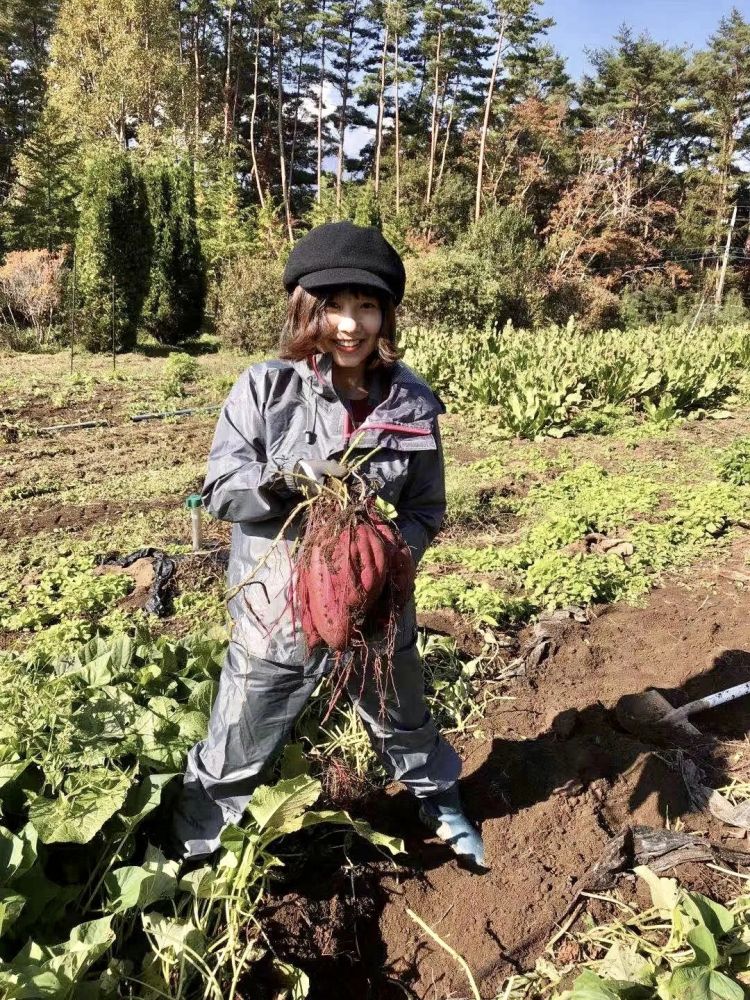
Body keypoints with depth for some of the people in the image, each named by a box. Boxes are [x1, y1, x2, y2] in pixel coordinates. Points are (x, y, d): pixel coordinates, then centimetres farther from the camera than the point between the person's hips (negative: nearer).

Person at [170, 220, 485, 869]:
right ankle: (190, 854, 44)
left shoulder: (412, 401, -6)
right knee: (233, 756, 15)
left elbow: (427, 510, -1)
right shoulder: (265, 388, -11)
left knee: (406, 726, 27)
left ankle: (442, 806, 57)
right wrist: (286, 479, -30)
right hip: (278, 610, -1)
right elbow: (220, 490, -10)